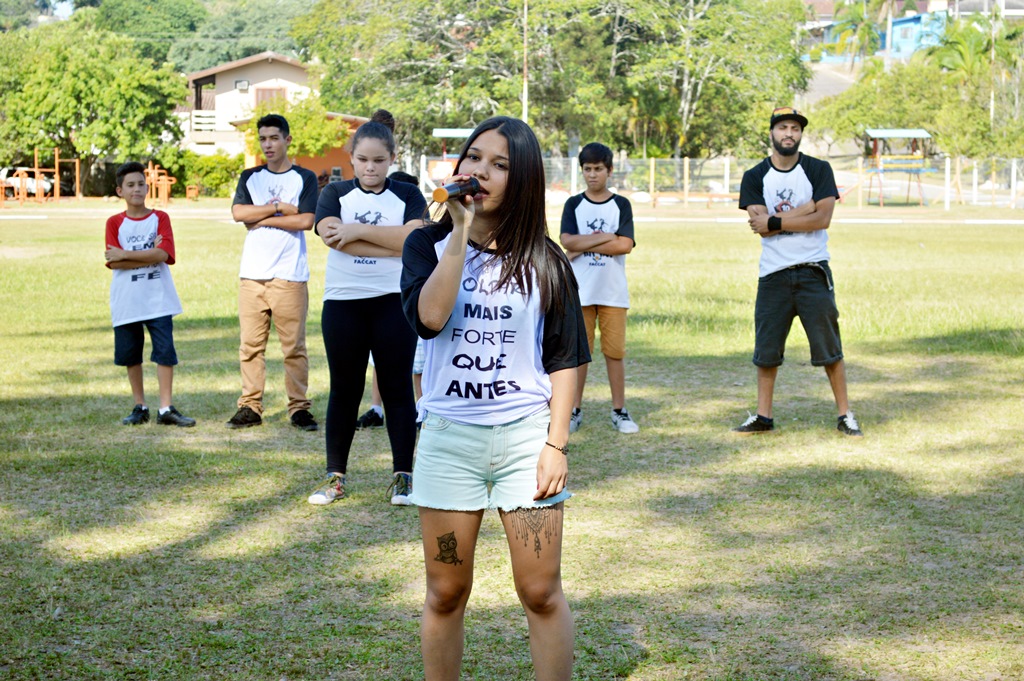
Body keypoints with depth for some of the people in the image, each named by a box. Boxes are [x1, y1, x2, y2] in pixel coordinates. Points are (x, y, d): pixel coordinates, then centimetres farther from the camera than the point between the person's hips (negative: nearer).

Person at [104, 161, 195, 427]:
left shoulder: (160, 218, 3)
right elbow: (114, 262, -9)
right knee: (130, 354, 8)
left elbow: (162, 254, -13)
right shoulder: (114, 223, 3)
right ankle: (140, 407, 21)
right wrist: (148, 256, -14)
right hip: (126, 302, 1)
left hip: (158, 299, -1)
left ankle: (166, 409, -2)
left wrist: (125, 255, -13)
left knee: (165, 351, -7)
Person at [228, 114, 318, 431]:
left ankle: (299, 407, 3)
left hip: (290, 275, -3)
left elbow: (306, 221, -9)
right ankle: (250, 406, 7)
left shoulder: (305, 178, 6)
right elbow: (238, 213, -2)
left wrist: (260, 219, -5)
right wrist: (280, 207, -6)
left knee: (294, 345, -3)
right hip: (252, 274, 3)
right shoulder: (250, 178, 15)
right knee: (251, 344, 1)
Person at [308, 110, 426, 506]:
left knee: (397, 388, 2)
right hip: (342, 303, 1)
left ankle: (402, 476, 9)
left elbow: (413, 237, -15)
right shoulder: (336, 194, 7)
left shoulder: (408, 195, 4)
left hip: (394, 302, -1)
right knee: (344, 389, 7)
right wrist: (390, 243, -15)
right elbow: (331, 235, -13)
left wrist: (358, 230, -16)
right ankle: (335, 477, 15)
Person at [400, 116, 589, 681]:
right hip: (448, 436, 1)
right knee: (446, 592, 8)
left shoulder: (544, 261, 3)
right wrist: (461, 230, -17)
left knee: (540, 592, 0)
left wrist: (556, 443, -4)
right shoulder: (428, 245, 2)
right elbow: (430, 316, -18)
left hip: (525, 436, 0)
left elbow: (563, 359, 4)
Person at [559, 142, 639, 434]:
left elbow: (625, 245, -8)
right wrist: (605, 237, -10)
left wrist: (585, 246, -10)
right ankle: (575, 410, 10)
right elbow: (568, 242, -7)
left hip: (613, 291, 0)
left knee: (615, 350, 0)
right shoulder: (574, 204, 7)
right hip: (580, 291, 0)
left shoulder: (621, 205, 5)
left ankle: (619, 411, 9)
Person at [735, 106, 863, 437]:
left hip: (813, 272, -2)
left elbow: (823, 219, -10)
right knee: (766, 348, 5)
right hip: (773, 274, 2)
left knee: (829, 347, 0)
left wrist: (775, 222, -12)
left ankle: (845, 415, 8)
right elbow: (760, 224, -8)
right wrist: (808, 208, -11)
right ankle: (763, 417, 15)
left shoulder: (819, 170, 2)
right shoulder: (755, 177, 5)